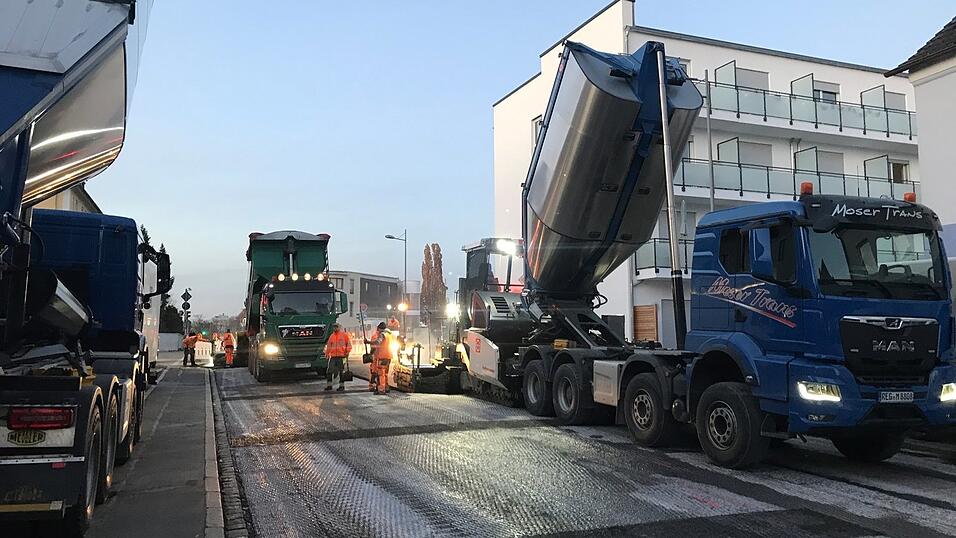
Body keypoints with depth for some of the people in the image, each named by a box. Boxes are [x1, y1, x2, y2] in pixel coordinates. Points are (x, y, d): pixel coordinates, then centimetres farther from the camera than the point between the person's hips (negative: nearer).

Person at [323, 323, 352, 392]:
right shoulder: (332, 336, 13)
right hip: (333, 356, 4)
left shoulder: (344, 334, 1)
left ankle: (341, 385, 10)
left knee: (341, 371, 1)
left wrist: (347, 351, -8)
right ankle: (329, 385, 10)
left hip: (341, 356, -4)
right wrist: (327, 353, 9)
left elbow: (348, 343, 1)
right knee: (329, 371, 0)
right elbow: (329, 345, 19)